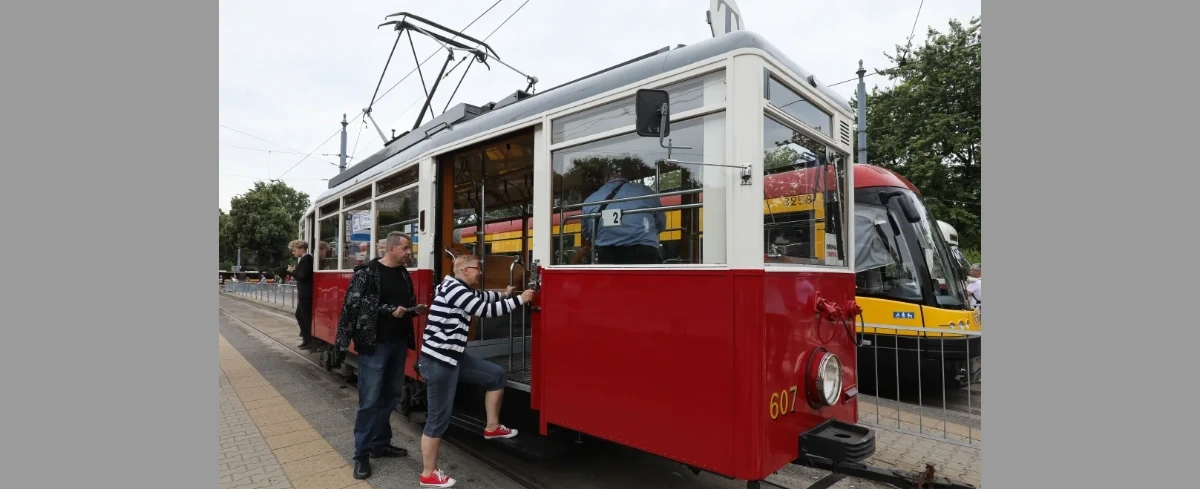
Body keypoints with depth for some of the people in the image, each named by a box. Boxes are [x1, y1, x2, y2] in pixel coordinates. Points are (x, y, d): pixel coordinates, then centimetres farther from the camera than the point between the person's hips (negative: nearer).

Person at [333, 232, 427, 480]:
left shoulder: (404, 273, 10)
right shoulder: (367, 272, -10)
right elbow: (355, 304, -15)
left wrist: (416, 309, -1)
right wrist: (389, 310, -21)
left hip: (399, 342, 7)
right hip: (374, 344, -6)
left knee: (391, 395, 14)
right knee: (370, 399, -1)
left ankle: (380, 443, 29)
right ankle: (361, 454, 13)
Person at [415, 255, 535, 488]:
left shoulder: (462, 290, 12)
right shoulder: (453, 288, -18)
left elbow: (482, 297, 32)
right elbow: (485, 310, -19)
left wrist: (504, 295, 22)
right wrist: (519, 300, -13)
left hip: (453, 357, 10)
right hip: (438, 362, -10)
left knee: (497, 375, 12)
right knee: (439, 418, 0)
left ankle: (492, 428, 24)